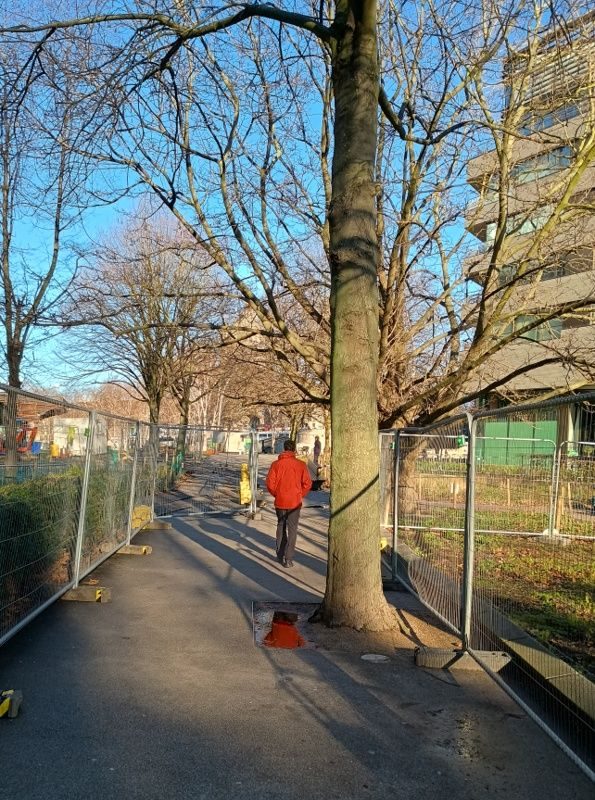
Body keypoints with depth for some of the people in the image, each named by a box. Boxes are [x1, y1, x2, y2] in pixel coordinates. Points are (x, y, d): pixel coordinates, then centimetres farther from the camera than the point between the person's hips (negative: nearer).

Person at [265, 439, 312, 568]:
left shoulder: (276, 464, -4)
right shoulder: (300, 464, -6)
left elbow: (270, 483, -6)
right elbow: (307, 483, -7)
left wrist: (276, 495, 9)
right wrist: (300, 495, 7)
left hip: (280, 502, 2)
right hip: (295, 502, -2)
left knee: (281, 527, 19)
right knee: (292, 529, 5)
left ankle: (280, 556, 24)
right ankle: (288, 559, 1)